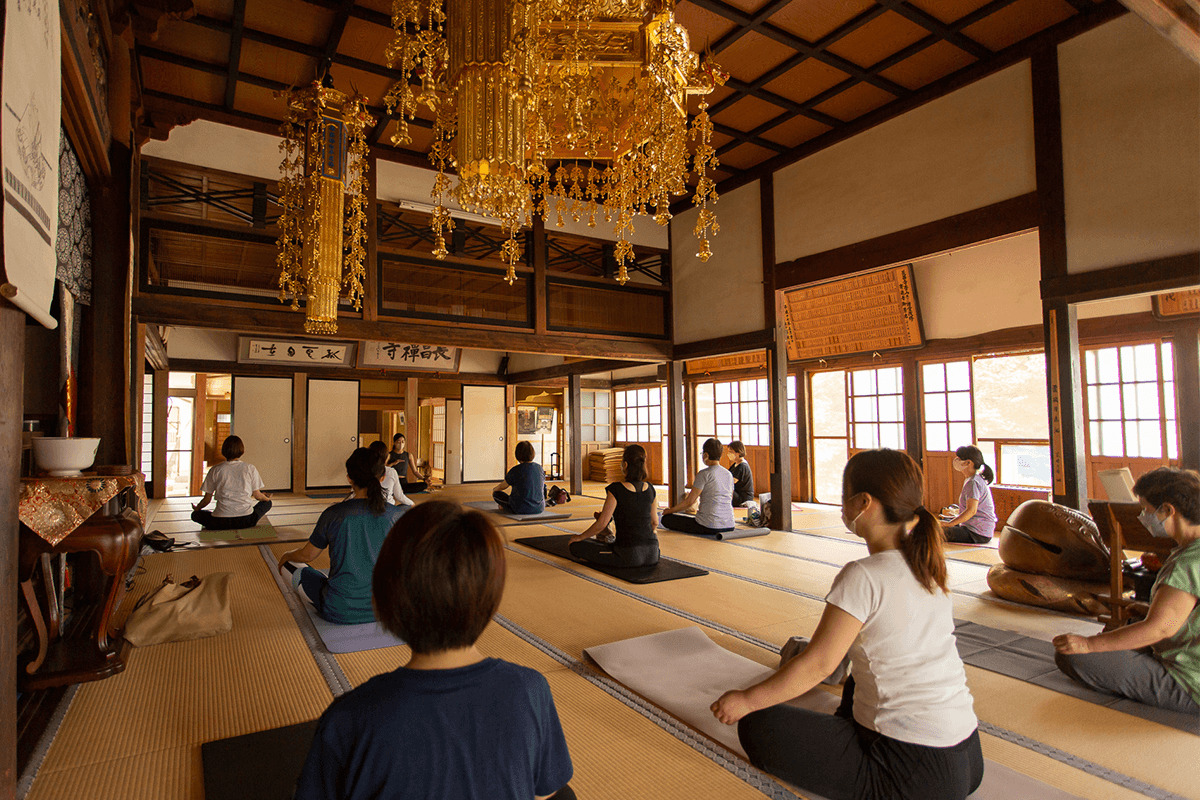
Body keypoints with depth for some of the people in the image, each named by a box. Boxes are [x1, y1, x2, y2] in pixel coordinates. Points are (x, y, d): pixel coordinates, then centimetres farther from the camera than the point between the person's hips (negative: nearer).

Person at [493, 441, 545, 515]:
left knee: (496, 493, 13)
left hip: (521, 510, -5)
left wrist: (494, 489, 25)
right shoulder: (539, 468, -1)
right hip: (539, 509, 5)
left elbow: (502, 486, 1)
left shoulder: (515, 471, -15)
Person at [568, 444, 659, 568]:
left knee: (576, 546, 1)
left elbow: (601, 524, -12)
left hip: (629, 556, -7)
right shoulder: (650, 489, 1)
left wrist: (580, 537, 4)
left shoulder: (616, 489, -15)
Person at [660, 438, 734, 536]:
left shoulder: (704, 474, -12)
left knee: (666, 519, 1)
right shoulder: (729, 474, 10)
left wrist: (669, 510, 3)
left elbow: (689, 501, -12)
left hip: (709, 526, -8)